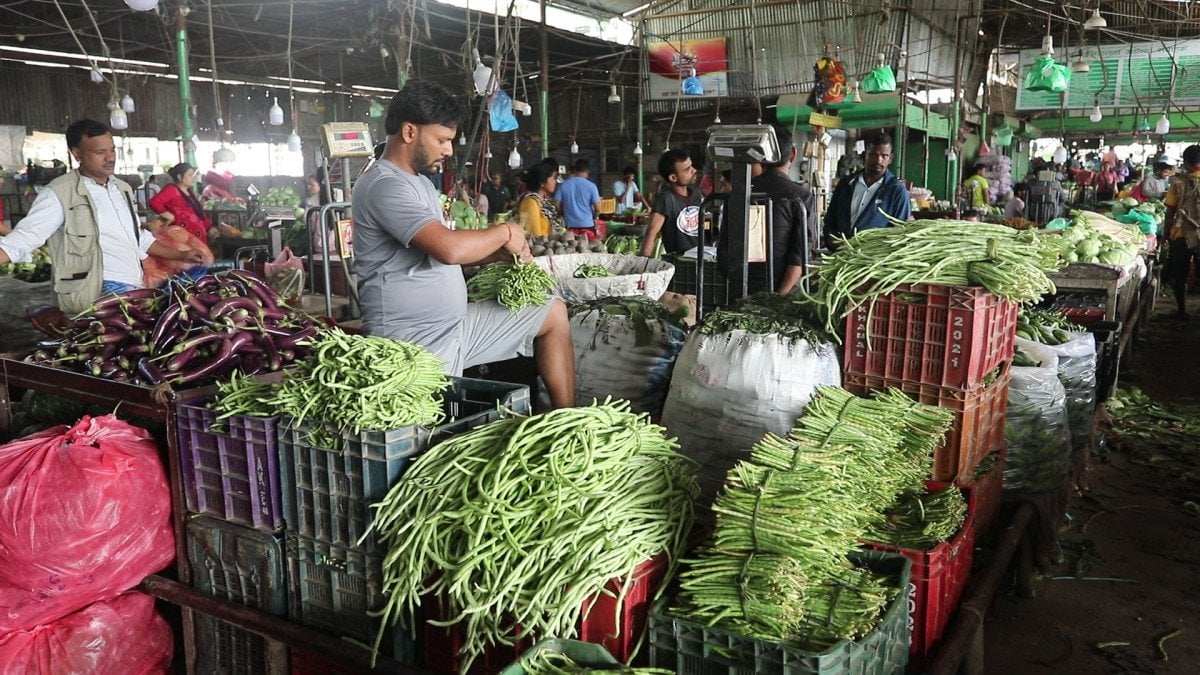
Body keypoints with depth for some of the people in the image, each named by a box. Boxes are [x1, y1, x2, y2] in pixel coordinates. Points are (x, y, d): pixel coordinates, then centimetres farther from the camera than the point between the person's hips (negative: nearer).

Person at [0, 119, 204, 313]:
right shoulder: (60, 193, -4)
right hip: (96, 292, -8)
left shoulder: (123, 189, 19)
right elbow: (26, 235, -11)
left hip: (134, 287, 8)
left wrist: (180, 255, 28)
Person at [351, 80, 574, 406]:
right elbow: (448, 248, -31)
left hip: (455, 323, 10)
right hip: (415, 344, -10)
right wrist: (505, 233, -13)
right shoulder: (384, 186, -18)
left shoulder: (420, 181, 17)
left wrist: (501, 252, 2)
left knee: (553, 312, 11)